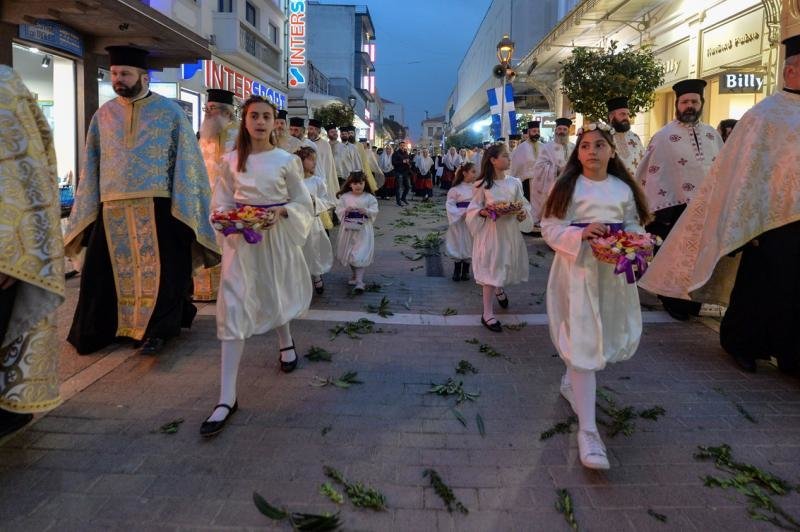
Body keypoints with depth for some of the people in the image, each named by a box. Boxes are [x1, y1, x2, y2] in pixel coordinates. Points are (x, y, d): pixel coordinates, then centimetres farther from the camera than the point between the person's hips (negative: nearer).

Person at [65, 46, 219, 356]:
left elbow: (186, 161, 0)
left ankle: (156, 330, 10)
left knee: (159, 271, -1)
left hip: (158, 208, -3)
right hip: (112, 210, 4)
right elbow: (91, 167, 13)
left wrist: (183, 206, -7)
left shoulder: (170, 111, 1)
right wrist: (87, 211, 9)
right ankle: (101, 329, 22)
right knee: (106, 271, 8)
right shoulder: (103, 115, 10)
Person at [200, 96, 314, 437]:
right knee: (234, 310, -7)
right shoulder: (232, 160, 2)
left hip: (276, 237, 0)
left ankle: (285, 342, 55)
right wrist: (229, 215, -12)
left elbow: (302, 202, 2)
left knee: (275, 295, 17)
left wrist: (281, 210, -17)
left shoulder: (286, 160, -2)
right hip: (241, 239, 1)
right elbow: (221, 202, 9)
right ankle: (227, 399, -7)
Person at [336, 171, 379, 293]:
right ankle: (355, 275, 37)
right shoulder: (344, 197, 3)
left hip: (363, 231, -3)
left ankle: (359, 282, -11)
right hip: (348, 230, 3)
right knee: (349, 254, 15)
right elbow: (338, 211, 1)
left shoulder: (369, 198, -1)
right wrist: (345, 210, -19)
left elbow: (375, 211, -5)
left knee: (360, 256, -10)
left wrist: (366, 211, -23)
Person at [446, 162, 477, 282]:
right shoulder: (456, 189, -7)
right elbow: (450, 204, -10)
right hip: (460, 221, -3)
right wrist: (462, 213, -20)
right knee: (459, 244, 5)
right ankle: (457, 271, 20)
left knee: (469, 245, 10)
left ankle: (465, 271, 24)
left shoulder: (477, 187, 3)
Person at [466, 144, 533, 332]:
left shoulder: (514, 182, 2)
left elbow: (524, 204, 8)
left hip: (510, 230, 4)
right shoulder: (482, 184, -6)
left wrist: (523, 214, -12)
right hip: (490, 230, -4)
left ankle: (499, 289, 51)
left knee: (508, 265, 16)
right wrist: (483, 212, -20)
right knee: (490, 269, -2)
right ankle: (487, 313, 7)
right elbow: (473, 208, -1)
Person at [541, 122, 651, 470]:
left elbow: (633, 227, 10)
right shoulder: (568, 187, -3)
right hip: (577, 269, -4)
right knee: (583, 343, -7)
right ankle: (587, 430, -5)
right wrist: (581, 234, -23)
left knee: (605, 336, 15)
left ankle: (571, 382, 44)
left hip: (613, 271, 5)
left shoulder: (624, 189, 7)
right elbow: (550, 229, -7)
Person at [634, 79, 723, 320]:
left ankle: (695, 302, 28)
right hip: (677, 207, -4)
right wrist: (658, 210, -11)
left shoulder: (713, 135, 9)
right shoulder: (664, 136, -6)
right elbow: (652, 173, -8)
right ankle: (674, 303, 24)